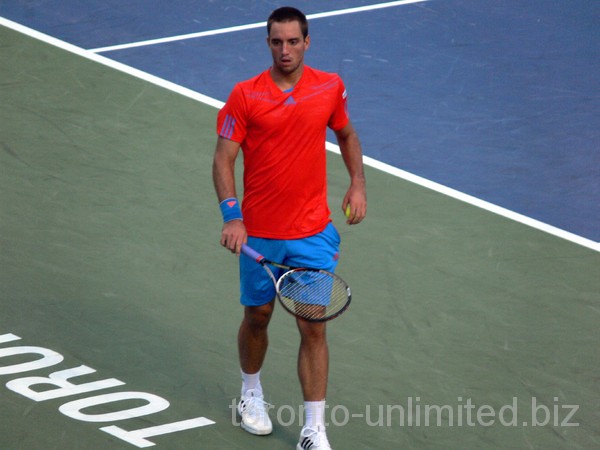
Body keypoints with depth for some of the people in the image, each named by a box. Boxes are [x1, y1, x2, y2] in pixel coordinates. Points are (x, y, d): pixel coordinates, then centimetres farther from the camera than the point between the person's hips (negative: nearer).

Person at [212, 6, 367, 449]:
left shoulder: (331, 87, -1)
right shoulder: (245, 96, -9)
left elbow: (347, 135, 18)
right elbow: (224, 159, -8)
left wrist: (358, 184, 6)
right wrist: (232, 216, -19)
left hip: (313, 233, 1)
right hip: (259, 233, -1)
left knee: (313, 326, -4)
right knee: (257, 316, 15)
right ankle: (252, 394, 43)